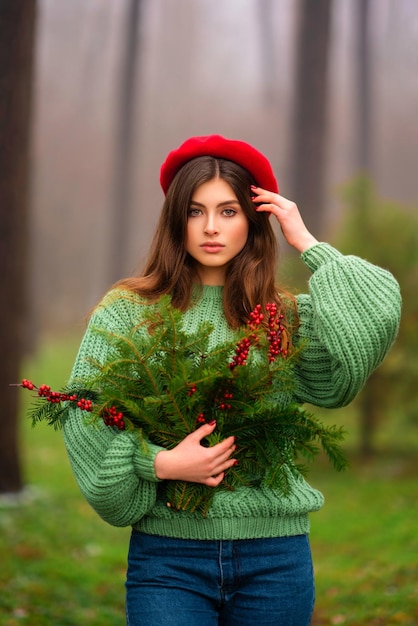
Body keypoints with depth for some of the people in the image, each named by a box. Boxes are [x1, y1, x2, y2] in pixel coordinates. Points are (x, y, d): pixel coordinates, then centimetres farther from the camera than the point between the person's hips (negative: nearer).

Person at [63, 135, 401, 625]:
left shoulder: (288, 318, 6)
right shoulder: (128, 311, 3)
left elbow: (376, 320, -11)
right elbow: (86, 420, -3)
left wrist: (307, 244, -2)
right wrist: (158, 463, -17)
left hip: (276, 555, 2)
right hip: (167, 553, -1)